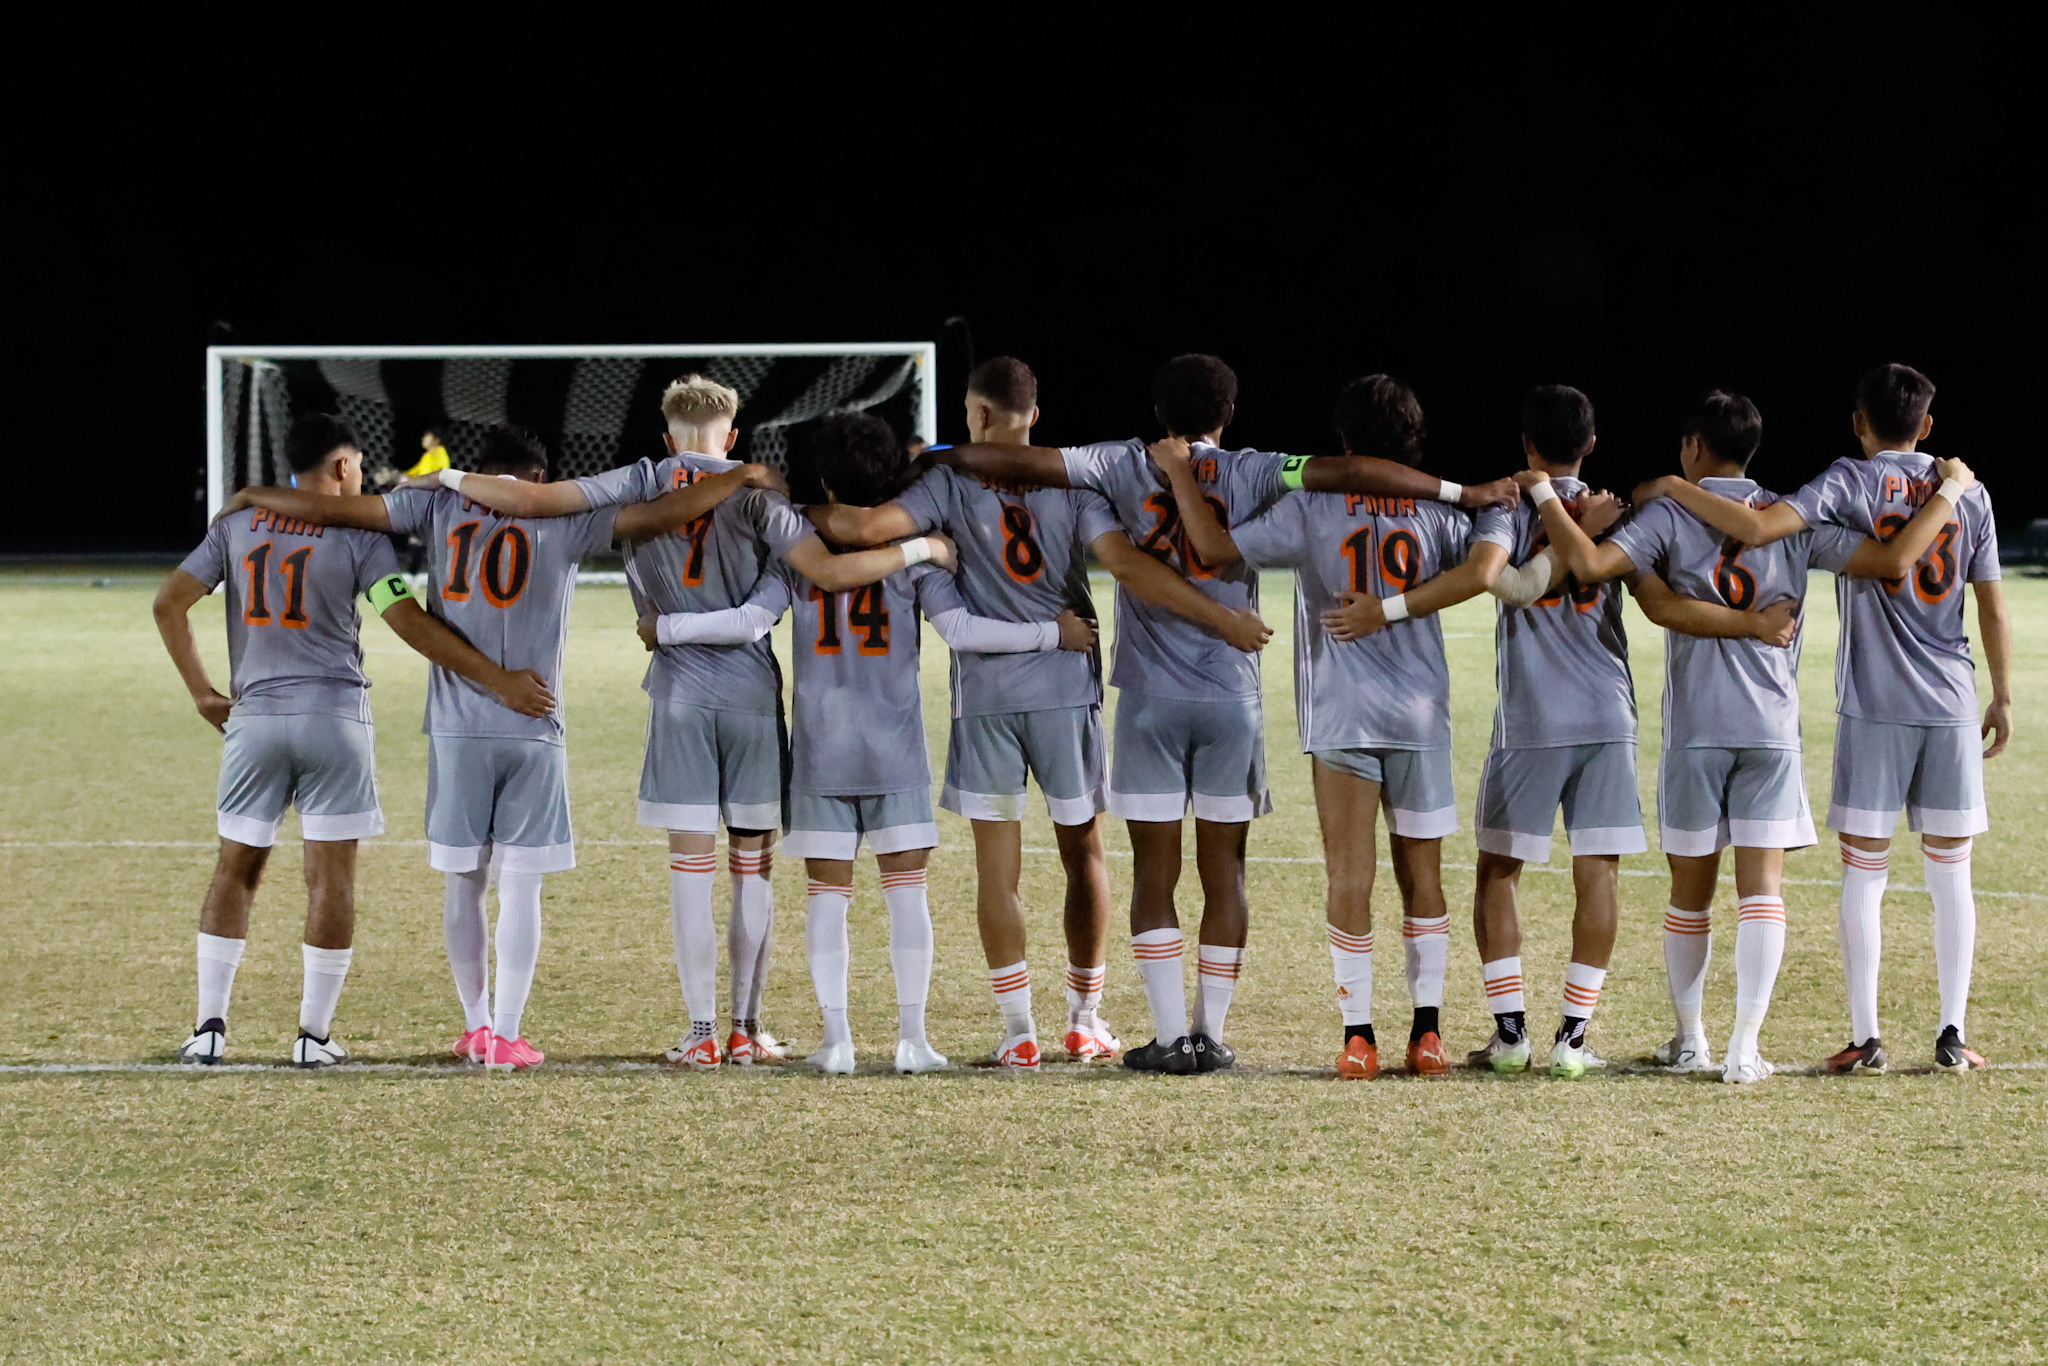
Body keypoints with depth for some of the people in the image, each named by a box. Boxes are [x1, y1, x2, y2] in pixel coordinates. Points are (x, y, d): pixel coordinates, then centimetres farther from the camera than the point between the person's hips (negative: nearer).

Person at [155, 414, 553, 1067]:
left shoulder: (236, 524, 7)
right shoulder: (357, 535, -4)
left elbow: (170, 603, 5)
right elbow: (409, 622, -12)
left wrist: (202, 692, 12)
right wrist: (497, 680, -11)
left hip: (254, 716, 3)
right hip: (333, 718, -3)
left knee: (236, 869, 12)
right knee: (331, 877, 3)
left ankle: (209, 1026, 9)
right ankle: (314, 1033, 4)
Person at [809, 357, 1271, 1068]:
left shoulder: (952, 482, -2)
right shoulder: (1072, 482, 0)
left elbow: (870, 527, -15)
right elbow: (1127, 564, -13)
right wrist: (1223, 619, -14)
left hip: (985, 694, -1)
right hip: (1067, 686, 1)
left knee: (997, 869, 4)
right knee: (1084, 854, 14)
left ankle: (1018, 1031, 2)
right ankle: (1085, 1022, 16)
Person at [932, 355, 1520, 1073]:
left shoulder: (1125, 467, 1)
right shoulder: (1248, 473, -1)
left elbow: (1026, 462, -2)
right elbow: (1346, 471, -9)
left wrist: (937, 456, 12)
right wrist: (1462, 493, -7)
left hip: (1150, 699, 0)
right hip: (1232, 697, 0)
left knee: (1154, 872, 3)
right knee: (1224, 871, 7)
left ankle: (1171, 1035, -2)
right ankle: (1210, 1033, 6)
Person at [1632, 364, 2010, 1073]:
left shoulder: (1851, 481, -4)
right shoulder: (1967, 493, 6)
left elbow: (1758, 528, -19)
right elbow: (1993, 609, 8)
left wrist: (1671, 488, -8)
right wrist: (2002, 697, 19)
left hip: (1874, 707, -3)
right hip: (1953, 708, 3)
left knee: (1864, 871, 2)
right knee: (1950, 872, 7)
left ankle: (1865, 1036, 0)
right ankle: (1953, 1034, 6)